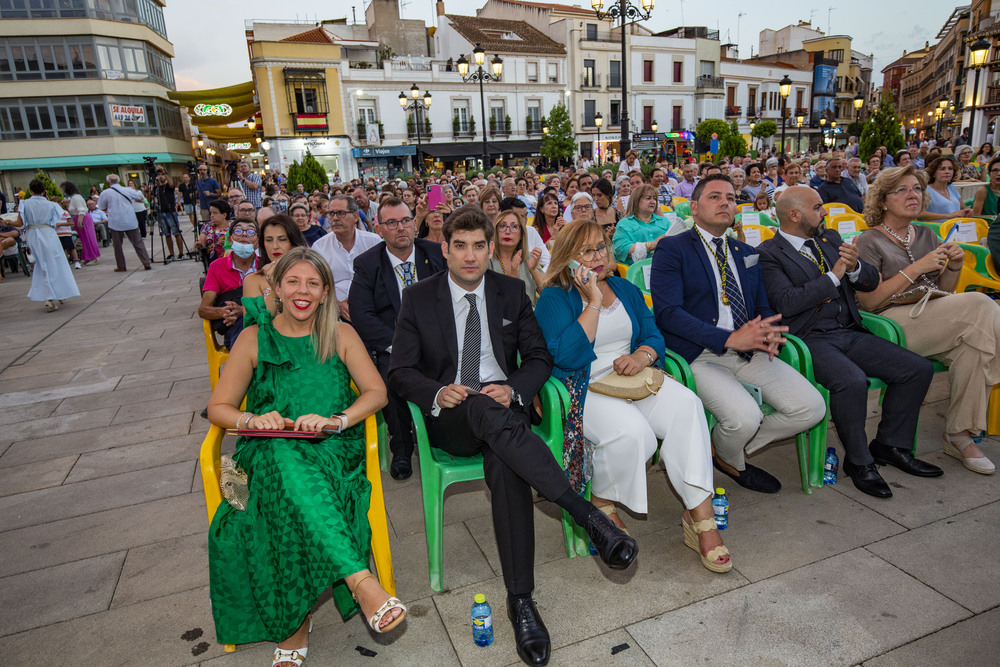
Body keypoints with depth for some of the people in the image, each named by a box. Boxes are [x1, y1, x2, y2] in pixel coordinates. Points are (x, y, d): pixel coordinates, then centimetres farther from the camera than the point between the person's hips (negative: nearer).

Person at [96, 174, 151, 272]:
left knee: (117, 245, 10)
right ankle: (146, 263, -1)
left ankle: (121, 266, 14)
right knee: (138, 243, 6)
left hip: (116, 222, -1)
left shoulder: (105, 193, -3)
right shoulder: (128, 190, 2)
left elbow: (101, 207, 6)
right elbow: (140, 196, 18)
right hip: (131, 222, 2)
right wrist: (136, 190, 37)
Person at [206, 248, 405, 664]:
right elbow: (218, 408, 10)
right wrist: (252, 420, -13)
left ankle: (294, 624, -24)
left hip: (333, 451, 0)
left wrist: (336, 420, -17)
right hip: (270, 454, 0)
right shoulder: (255, 339, 11)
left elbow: (377, 391, 2)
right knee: (286, 457, -37)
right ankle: (361, 581, -41)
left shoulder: (341, 335, 11)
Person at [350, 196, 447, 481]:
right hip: (389, 345, -1)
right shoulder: (367, 264, 2)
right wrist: (396, 345, -20)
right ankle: (401, 449, -8)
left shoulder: (437, 254, 5)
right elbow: (362, 315, -7)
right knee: (392, 372, -32)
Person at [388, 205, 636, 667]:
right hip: (450, 418, -1)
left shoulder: (511, 291, 10)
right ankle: (587, 514, -39)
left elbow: (538, 357, 8)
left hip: (503, 407, 1)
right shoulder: (419, 297, 5)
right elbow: (400, 372, 3)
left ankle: (520, 599, -26)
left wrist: (513, 389, -13)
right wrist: (439, 393, -18)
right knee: (486, 410, -37)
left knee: (505, 462, -33)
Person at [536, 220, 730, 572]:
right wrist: (594, 302, -16)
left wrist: (643, 354, -12)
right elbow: (568, 355, -16)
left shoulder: (625, 289, 17)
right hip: (583, 388, -5)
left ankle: (700, 517, -19)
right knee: (632, 432, -33)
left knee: (687, 404, -23)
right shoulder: (554, 298, -2)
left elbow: (653, 334, 12)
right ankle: (602, 503, -2)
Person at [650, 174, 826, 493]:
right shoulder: (671, 249, -2)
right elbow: (667, 312, -14)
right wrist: (729, 339, -24)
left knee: (811, 408, -8)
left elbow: (763, 307, 20)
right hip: (699, 356, -6)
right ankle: (730, 460, 11)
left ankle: (733, 451, 14)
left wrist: (769, 333, -6)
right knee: (744, 417, -28)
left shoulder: (746, 253, 21)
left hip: (749, 352, 7)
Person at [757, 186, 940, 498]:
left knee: (919, 369, -4)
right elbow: (786, 303, -19)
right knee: (852, 381, -32)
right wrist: (833, 276, -14)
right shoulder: (769, 253, -6)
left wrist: (855, 267, -6)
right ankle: (859, 461, -7)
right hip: (810, 340, -8)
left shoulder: (830, 238, 18)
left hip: (850, 333, 8)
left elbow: (871, 282, 17)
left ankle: (890, 445, 15)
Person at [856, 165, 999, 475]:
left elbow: (944, 292, 23)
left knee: (971, 346, -26)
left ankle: (959, 434, -14)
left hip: (932, 321, 6)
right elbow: (868, 301, -10)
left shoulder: (926, 235, 21)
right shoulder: (870, 241, 1)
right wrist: (916, 268, -13)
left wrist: (954, 267, 3)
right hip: (891, 323, -6)